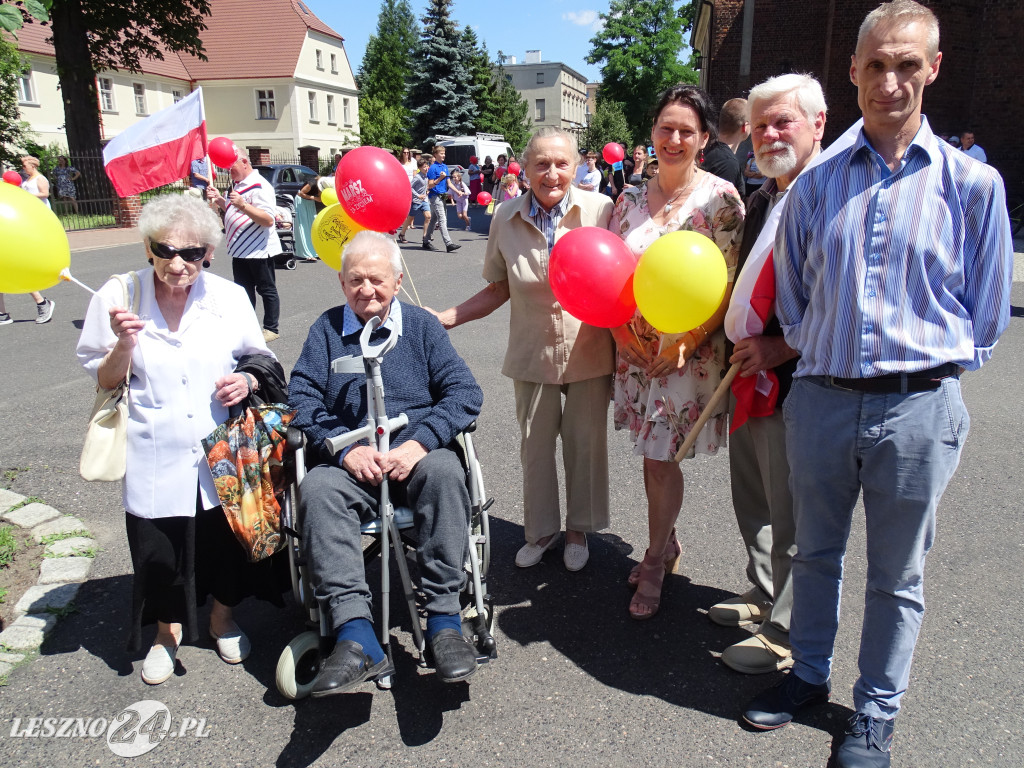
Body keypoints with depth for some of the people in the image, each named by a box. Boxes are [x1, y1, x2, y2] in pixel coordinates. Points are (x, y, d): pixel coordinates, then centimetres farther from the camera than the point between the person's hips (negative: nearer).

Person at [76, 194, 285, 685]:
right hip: (156, 456, -1)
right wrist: (126, 344, -18)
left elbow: (262, 362, 9)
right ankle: (168, 630, 40)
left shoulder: (230, 297, -3)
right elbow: (104, 382, 1)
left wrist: (247, 380, -13)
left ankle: (222, 617, 44)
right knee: (158, 551, 10)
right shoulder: (120, 297, -6)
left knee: (224, 539, 15)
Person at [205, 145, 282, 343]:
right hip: (240, 250, 10)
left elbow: (268, 219, -26)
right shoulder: (237, 184, 14)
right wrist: (219, 199, 12)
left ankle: (271, 329, 9)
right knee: (244, 290, 15)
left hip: (259, 251, -10)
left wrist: (242, 204, -32)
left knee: (267, 290, 1)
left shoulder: (259, 186, -16)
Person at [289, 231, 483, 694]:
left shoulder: (421, 325, 13)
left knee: (444, 470, -34)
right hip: (350, 464, 1)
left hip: (415, 458, 0)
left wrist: (420, 442, -15)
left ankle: (444, 620, -30)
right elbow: (302, 398, 4)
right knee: (317, 489, -31)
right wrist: (346, 449, -14)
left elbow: (464, 391, 2)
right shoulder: (327, 329, 16)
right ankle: (357, 638, -35)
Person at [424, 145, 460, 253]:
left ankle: (426, 242, 23)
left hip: (442, 196, 8)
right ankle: (448, 244, -18)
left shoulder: (445, 167, 13)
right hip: (435, 196, -8)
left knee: (434, 219, 14)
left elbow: (448, 183, 17)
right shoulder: (433, 168, -11)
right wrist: (440, 178, -26)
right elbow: (430, 185, -13)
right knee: (442, 220, -13)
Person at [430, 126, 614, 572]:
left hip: (589, 351, -2)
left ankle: (578, 529, 38)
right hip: (533, 354, 2)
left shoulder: (599, 209, -11)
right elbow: (498, 290, 5)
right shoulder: (506, 220, -3)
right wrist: (446, 318, -4)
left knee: (585, 442, 13)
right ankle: (540, 530, 38)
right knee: (535, 445, 15)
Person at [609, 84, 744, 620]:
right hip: (635, 348, 5)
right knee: (650, 454, 13)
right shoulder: (631, 199, 7)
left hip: (688, 351, -4)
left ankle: (654, 565, 20)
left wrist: (690, 338, -19)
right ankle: (665, 544, 35)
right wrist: (620, 326, -4)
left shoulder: (720, 198, -8)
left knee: (661, 457, 0)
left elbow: (731, 284, -10)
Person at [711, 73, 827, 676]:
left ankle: (788, 634, 23)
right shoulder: (762, 200, 14)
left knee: (793, 516, 5)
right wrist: (729, 336, 7)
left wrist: (781, 348, -21)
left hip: (800, 384, -9)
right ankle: (765, 595, 42)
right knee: (753, 498, 21)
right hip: (753, 378, 9)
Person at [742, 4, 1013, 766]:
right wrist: (818, 355, 6)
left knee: (897, 576, 12)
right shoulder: (816, 182, 4)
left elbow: (985, 314, 6)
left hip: (918, 407, -2)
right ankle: (809, 674, 40)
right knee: (816, 552, 18)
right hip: (821, 397, 2)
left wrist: (932, 364, 3)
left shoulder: (972, 183, -1)